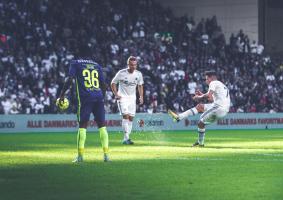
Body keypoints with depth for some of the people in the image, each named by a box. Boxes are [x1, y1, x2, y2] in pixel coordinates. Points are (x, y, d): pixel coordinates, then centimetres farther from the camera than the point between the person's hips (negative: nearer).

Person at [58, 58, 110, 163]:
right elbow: (103, 85, 18)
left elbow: (69, 79, -5)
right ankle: (106, 155, 3)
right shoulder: (96, 65, 19)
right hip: (99, 97, 3)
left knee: (82, 125, 1)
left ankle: (80, 155, -5)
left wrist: (62, 95, 0)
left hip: (85, 98, -3)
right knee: (102, 125, 8)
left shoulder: (75, 63, 7)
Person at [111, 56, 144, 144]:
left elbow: (140, 86, 13)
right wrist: (116, 94, -13)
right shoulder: (121, 73, -14)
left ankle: (126, 139, 12)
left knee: (131, 117, 4)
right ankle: (126, 138, -22)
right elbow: (113, 83, -3)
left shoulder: (138, 74, -2)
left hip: (132, 97, 5)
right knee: (125, 116, -19)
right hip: (122, 97, -5)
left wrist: (141, 96, 4)